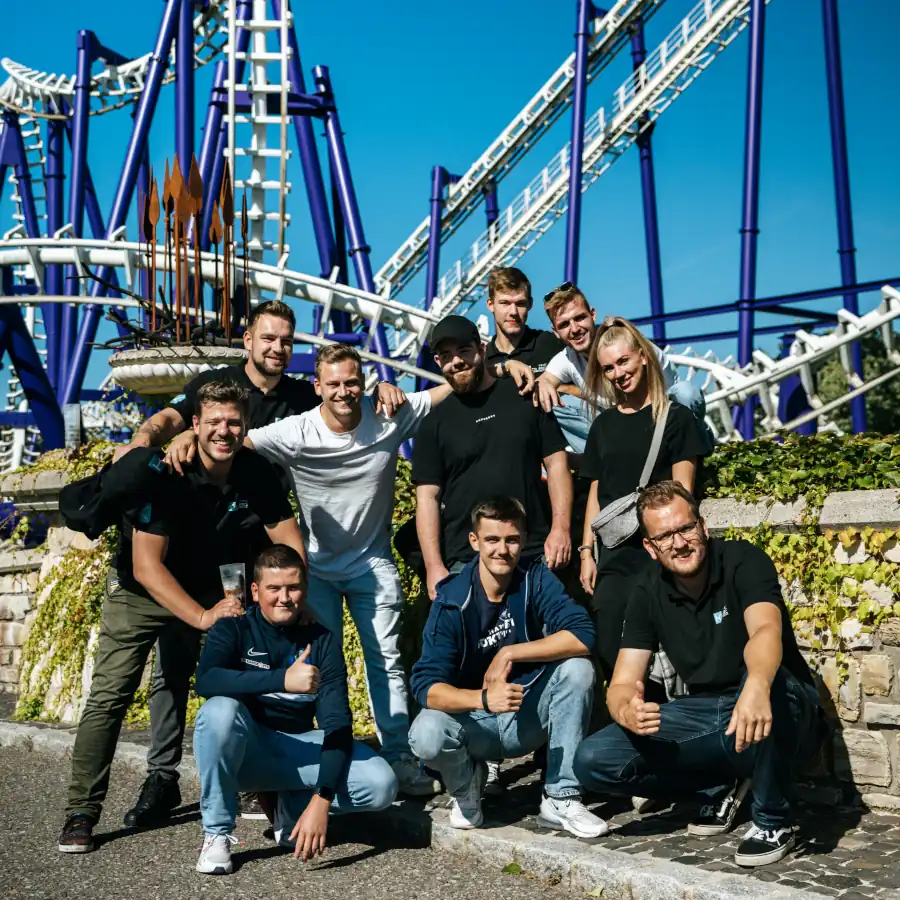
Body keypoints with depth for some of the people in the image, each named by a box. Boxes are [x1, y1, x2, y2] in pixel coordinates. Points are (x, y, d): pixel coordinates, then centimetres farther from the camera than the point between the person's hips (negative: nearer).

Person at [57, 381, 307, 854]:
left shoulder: (257, 473, -16)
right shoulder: (165, 473, -29)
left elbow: (289, 541, -8)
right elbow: (146, 566, -32)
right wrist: (202, 618, -40)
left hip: (205, 590, 4)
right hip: (140, 589, -4)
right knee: (110, 694, -10)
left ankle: (162, 780, 24)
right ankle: (81, 811, -5)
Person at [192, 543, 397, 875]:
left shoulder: (322, 641, -4)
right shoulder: (233, 629, -8)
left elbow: (337, 722, -13)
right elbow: (205, 680, -30)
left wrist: (321, 799, -26)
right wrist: (283, 680, -42)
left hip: (299, 749, 2)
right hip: (243, 751, -2)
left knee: (381, 784, -21)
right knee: (220, 709, -35)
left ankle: (292, 806, 6)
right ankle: (216, 833, -17)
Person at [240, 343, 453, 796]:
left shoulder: (390, 417, -12)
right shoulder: (296, 434, -17)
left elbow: (455, 386, -7)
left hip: (373, 563, 1)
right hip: (317, 566, -1)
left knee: (386, 660, 4)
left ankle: (400, 759, 11)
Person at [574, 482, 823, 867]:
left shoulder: (743, 561, -15)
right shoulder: (649, 589, -2)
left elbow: (766, 631, -36)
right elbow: (622, 684, -5)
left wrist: (757, 686, -59)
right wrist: (627, 712, -31)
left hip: (786, 716, -4)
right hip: (704, 713, 4)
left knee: (764, 684, -41)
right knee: (593, 761, -14)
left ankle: (773, 821, -15)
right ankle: (719, 788, 7)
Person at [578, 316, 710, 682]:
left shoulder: (674, 418, 2)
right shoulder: (603, 425, 14)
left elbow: (682, 491, -2)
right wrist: (587, 553, 8)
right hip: (613, 557, 4)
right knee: (610, 655, -1)